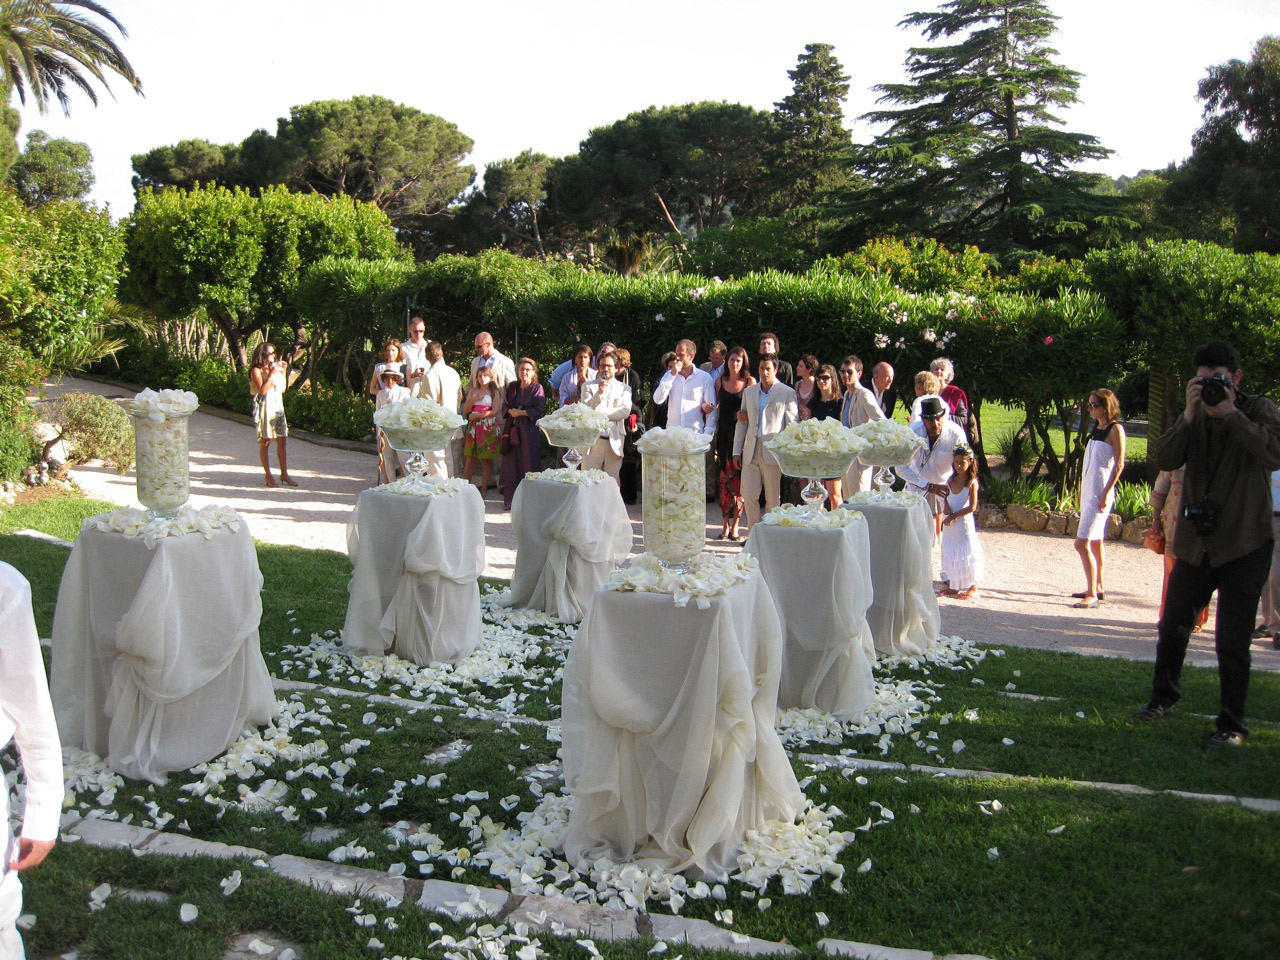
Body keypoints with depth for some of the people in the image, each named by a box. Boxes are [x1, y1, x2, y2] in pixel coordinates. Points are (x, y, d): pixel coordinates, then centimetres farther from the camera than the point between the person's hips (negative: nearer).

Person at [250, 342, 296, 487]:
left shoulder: (275, 368, 15)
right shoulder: (256, 371, -5)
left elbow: (283, 388, 14)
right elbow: (262, 390, -16)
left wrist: (284, 372, 8)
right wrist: (271, 375, -15)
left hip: (277, 406, 6)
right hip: (265, 408, -6)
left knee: (281, 440, 3)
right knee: (265, 441, -1)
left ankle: (284, 474, 8)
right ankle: (268, 476, 2)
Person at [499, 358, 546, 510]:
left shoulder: (537, 388, -3)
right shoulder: (512, 386, 12)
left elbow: (539, 409, -11)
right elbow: (505, 405, 15)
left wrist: (520, 413, -13)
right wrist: (510, 411, -6)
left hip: (529, 430, -4)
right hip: (512, 429, 4)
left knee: (528, 465, -1)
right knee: (511, 464, 2)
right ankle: (510, 499, 8)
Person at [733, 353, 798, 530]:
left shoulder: (787, 393, 0)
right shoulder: (749, 391, 13)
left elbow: (792, 425, -1)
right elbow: (742, 423, 15)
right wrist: (737, 451, 11)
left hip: (773, 451, -4)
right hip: (751, 451, 4)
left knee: (773, 498, 3)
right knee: (749, 495, 1)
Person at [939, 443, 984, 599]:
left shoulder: (972, 482, -14)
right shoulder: (951, 479, 3)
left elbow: (972, 507, -16)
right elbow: (945, 497, 12)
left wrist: (954, 516, -17)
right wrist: (946, 506, -9)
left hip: (964, 523, -6)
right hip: (950, 523, 6)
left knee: (967, 554, -2)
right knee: (950, 554, 11)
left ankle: (974, 587, 7)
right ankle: (954, 586, 21)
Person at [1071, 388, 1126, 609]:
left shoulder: (1115, 429, -10)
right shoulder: (1096, 429, 14)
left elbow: (1119, 464, -14)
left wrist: (1106, 492, -19)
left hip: (1101, 493, -9)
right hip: (1088, 490, 9)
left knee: (1082, 543, -14)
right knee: (1095, 542, 15)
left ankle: (1092, 595, -11)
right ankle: (1097, 588, 24)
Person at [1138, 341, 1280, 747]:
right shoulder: (1194, 417, 8)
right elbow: (1165, 459, -8)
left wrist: (1230, 413, -22)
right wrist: (1190, 415, -18)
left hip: (1244, 546, -4)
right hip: (1196, 543, 4)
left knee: (1231, 641, -4)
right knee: (1172, 626, 16)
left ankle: (1231, 724, 10)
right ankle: (1163, 694, 39)